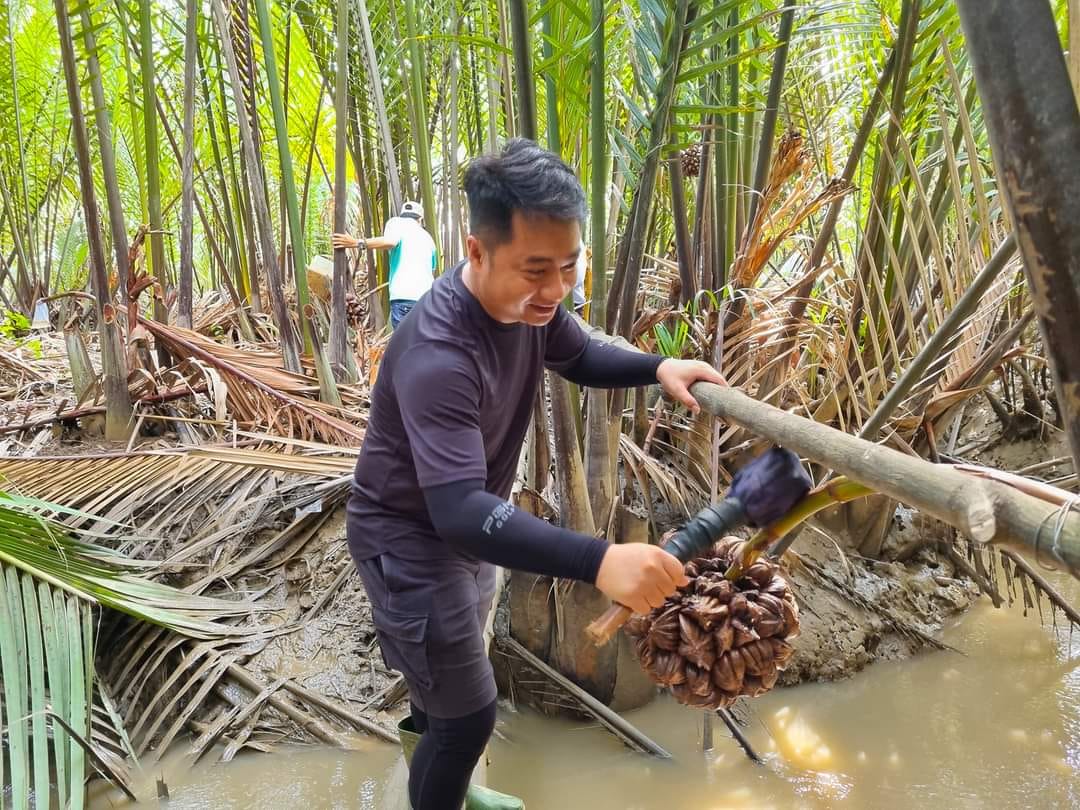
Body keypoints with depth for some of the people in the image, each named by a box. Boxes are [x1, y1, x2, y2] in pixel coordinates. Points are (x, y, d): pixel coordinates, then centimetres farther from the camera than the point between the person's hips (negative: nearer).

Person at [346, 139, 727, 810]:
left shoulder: (527, 297, -13)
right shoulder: (438, 354, -39)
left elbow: (580, 357, 7)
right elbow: (459, 511, -46)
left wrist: (659, 368, -13)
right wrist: (598, 561, -58)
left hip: (470, 523, 9)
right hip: (412, 535, -8)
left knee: (457, 664, 29)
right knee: (470, 713, 1)